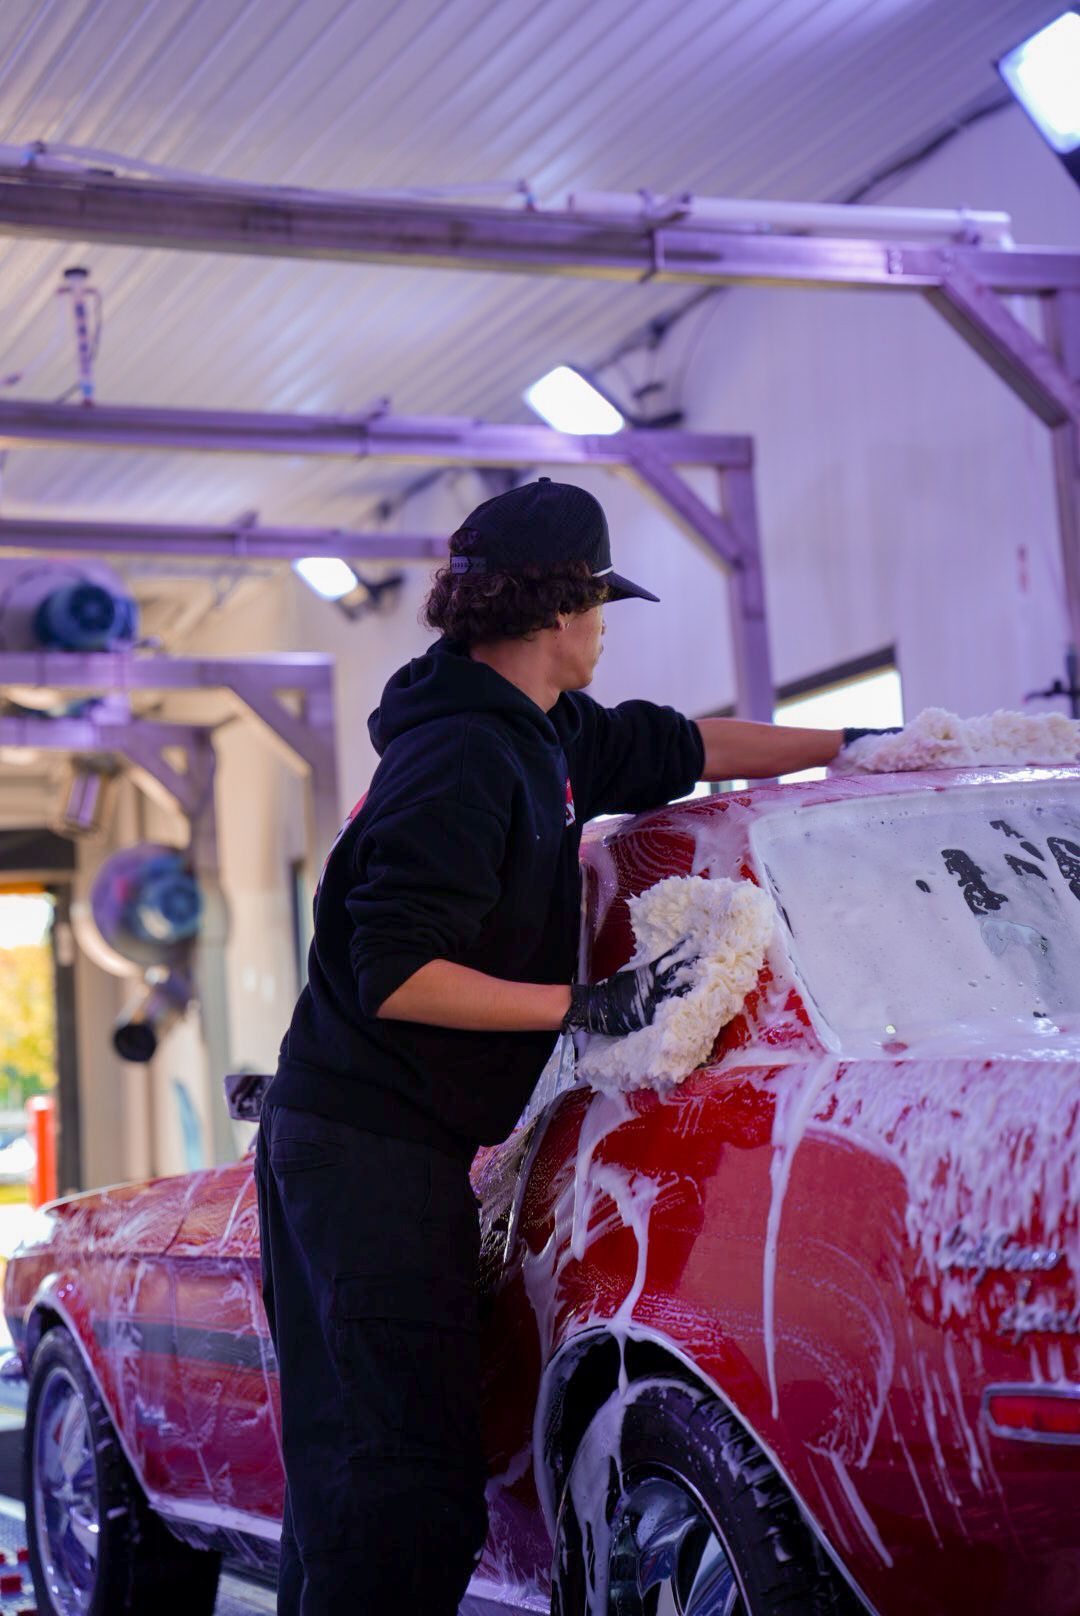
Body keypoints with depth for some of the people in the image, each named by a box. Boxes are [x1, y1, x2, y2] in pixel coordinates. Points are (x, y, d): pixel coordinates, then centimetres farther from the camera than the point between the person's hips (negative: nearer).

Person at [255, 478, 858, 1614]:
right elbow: (394, 976, -22)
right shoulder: (464, 761, -17)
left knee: (345, 1458, 15)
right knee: (409, 1475, -11)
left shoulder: (542, 734, 12)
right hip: (372, 1146, -10)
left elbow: (677, 746, 28)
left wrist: (855, 743, 33)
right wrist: (583, 1004, -18)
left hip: (337, 1132, 10)